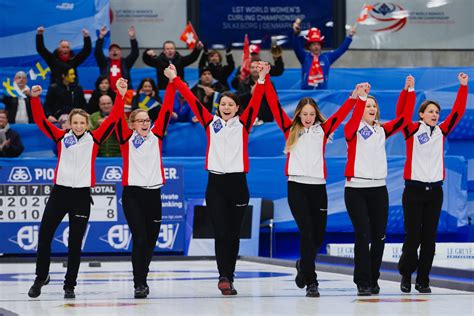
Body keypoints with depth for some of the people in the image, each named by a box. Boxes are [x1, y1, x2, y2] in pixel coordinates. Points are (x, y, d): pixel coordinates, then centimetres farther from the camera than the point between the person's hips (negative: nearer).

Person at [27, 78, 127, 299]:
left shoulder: (94, 139, 3)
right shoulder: (62, 138, 5)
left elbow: (112, 119, -2)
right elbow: (41, 121, -1)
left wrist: (121, 96, -12)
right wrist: (34, 99, -14)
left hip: (82, 195, -1)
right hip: (59, 192, 1)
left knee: (75, 243, 4)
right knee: (44, 236, 2)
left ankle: (70, 285, 14)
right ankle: (41, 277, 21)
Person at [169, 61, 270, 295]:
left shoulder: (243, 124, 5)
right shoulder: (211, 123, 7)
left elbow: (255, 102, -6)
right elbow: (192, 100, 4)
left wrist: (262, 79, -18)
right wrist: (175, 80, 1)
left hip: (238, 183, 0)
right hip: (216, 183, 0)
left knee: (234, 234, 7)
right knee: (221, 233, -8)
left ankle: (228, 277, 16)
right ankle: (224, 277, -13)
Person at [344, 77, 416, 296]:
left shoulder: (382, 130, 12)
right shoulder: (352, 130, 0)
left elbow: (404, 117, 8)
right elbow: (354, 118, -22)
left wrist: (409, 92, 1)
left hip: (379, 189, 4)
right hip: (356, 189, -4)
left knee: (379, 237, 5)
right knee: (363, 235, -9)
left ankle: (373, 280, 17)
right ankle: (362, 283, -5)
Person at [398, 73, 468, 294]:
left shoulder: (441, 131, 9)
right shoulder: (412, 130, -1)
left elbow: (458, 112, 7)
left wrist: (463, 87, 1)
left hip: (435, 190, 4)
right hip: (414, 190, -4)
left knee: (429, 237, 4)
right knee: (412, 236, -2)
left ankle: (423, 280, 11)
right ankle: (406, 274, 17)